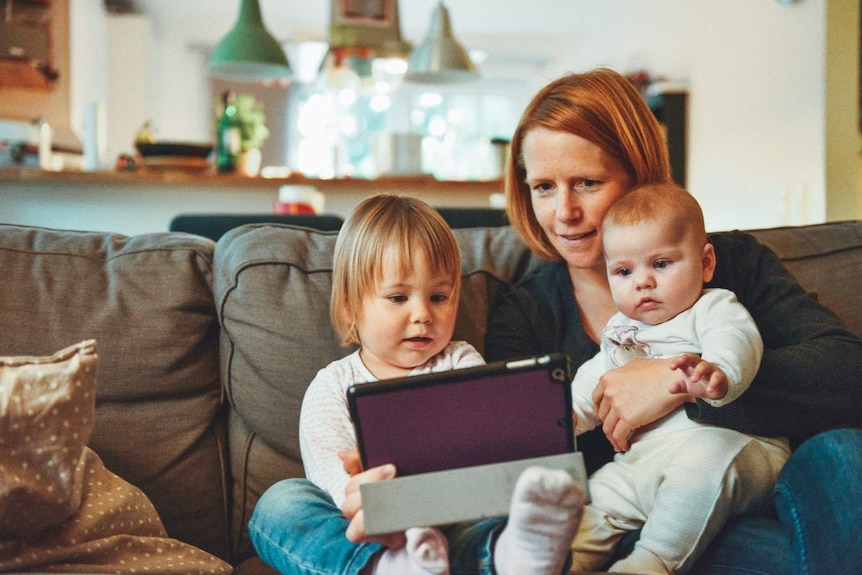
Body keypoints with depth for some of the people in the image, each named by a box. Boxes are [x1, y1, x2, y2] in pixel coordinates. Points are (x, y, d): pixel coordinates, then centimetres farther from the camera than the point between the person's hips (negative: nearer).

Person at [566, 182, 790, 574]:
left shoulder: (713, 308, 1)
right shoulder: (621, 330, 23)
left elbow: (736, 341, -22)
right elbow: (593, 382, 31)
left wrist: (718, 373, -47)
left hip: (728, 443, -7)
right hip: (643, 460, 7)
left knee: (707, 455, -36)